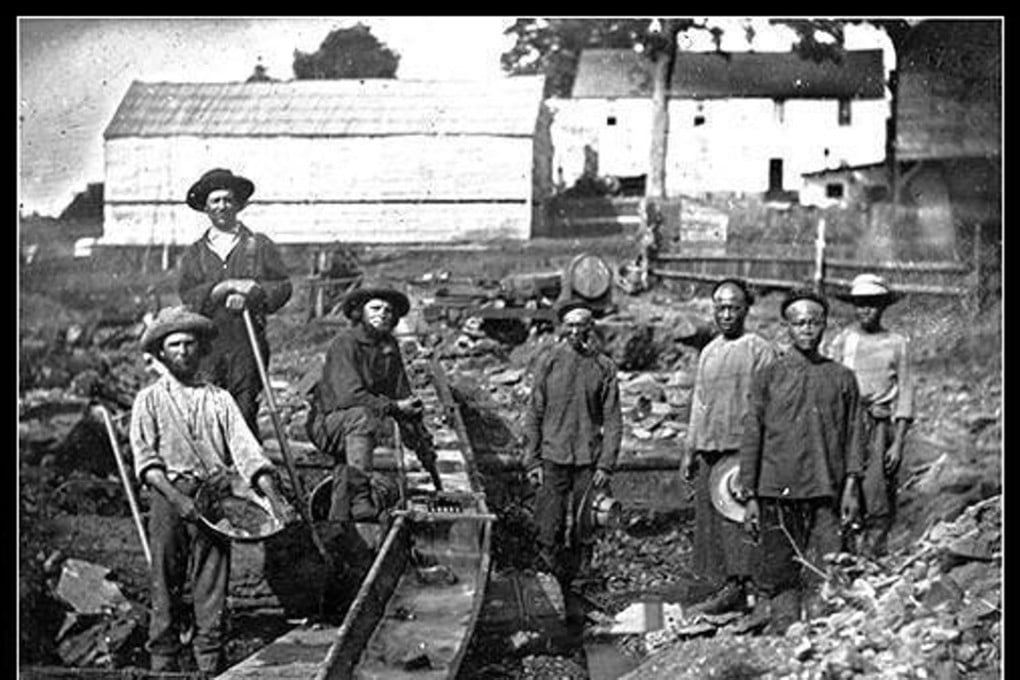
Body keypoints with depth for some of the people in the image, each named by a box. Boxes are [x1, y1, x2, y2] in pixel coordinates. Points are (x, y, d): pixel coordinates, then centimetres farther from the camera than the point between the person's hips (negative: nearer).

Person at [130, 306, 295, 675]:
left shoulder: (219, 399, 13)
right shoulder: (150, 400, 10)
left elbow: (246, 450, 3)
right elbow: (145, 458, -1)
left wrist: (274, 497, -11)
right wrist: (175, 496, -18)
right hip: (170, 498, -1)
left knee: (212, 589, -2)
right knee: (165, 586, 0)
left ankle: (211, 666, 2)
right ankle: (163, 664, 6)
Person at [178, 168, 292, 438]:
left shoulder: (259, 245, 12)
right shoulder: (194, 253, 15)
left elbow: (283, 286, 3)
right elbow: (187, 295, 1)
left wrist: (249, 295, -13)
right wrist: (226, 287, -12)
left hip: (247, 344, -1)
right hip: (206, 343, 1)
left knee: (245, 414, -6)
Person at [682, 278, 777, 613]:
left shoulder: (760, 350, -3)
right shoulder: (708, 352, 17)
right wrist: (690, 449, 16)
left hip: (741, 446, -7)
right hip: (708, 448, 7)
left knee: (735, 513, -13)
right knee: (707, 517, 5)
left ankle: (737, 584, -8)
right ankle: (728, 585, 12)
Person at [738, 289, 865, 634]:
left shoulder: (842, 377, 10)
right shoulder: (768, 376, 5)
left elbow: (854, 434, 10)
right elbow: (751, 437, 5)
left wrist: (851, 486, 0)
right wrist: (750, 497, 1)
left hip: (826, 493, 1)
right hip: (777, 492, -1)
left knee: (823, 578, -1)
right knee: (777, 576, 0)